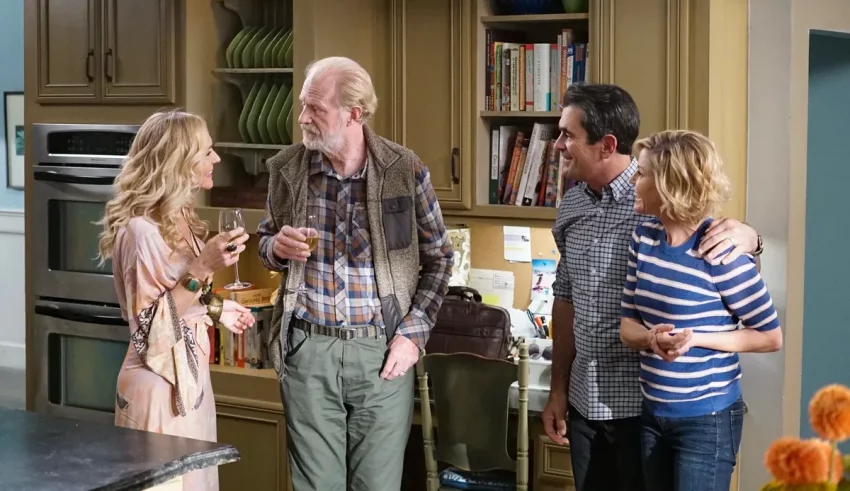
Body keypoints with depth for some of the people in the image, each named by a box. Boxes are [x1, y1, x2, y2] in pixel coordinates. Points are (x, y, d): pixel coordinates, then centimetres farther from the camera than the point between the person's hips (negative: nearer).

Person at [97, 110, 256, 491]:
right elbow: (150, 328, -23)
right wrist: (201, 269, -27)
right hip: (160, 386, -9)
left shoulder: (180, 220, 7)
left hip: (191, 377, 9)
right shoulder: (140, 229, -19)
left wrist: (215, 309, 13)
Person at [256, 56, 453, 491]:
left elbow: (438, 258, 4)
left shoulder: (405, 170, -6)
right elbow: (266, 241, 15)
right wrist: (276, 248, -10)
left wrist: (413, 333, -5)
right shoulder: (287, 168, 0)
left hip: (383, 350, -1)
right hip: (307, 349, 1)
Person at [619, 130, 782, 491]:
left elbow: (771, 337, -12)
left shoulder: (719, 253, -19)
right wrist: (653, 339, -18)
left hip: (707, 420, -6)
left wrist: (694, 339, -22)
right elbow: (627, 324, 5)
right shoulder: (644, 238, 2)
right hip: (652, 413, 7)